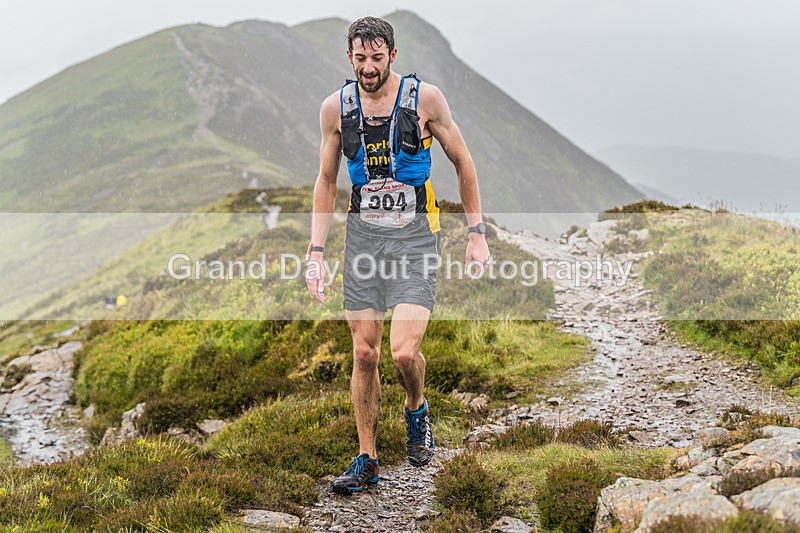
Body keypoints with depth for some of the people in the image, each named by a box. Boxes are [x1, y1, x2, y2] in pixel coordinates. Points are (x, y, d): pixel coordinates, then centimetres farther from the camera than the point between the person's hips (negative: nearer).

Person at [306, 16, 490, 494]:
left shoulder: (425, 98, -6)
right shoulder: (336, 107, 1)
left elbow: (463, 163, 4)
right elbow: (327, 181, 11)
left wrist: (477, 234, 0)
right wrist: (316, 251, 4)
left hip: (414, 235, -3)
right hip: (362, 233, 3)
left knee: (404, 352, -15)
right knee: (364, 352, 4)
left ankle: (417, 412, 19)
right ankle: (367, 459, 19)